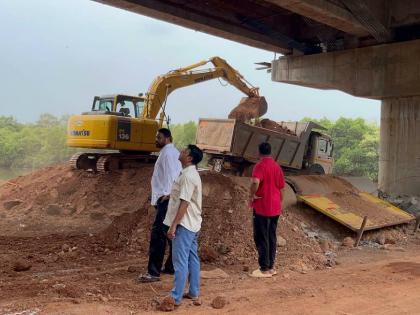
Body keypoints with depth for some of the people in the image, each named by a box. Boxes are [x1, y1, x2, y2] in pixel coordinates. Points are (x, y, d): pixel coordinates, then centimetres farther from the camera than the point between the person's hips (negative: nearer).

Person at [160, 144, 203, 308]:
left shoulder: (187, 175, -19)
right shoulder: (191, 173, 13)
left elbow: (184, 203, -23)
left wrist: (173, 225, -22)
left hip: (184, 224, -10)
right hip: (192, 223, 10)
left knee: (180, 261, -6)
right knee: (192, 259, 14)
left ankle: (175, 297, 0)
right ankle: (194, 293, 22)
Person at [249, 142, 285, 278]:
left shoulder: (260, 166, -13)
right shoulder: (277, 167, 9)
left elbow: (255, 182, -33)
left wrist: (252, 195, -17)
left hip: (261, 208, -7)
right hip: (275, 209, 7)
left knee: (261, 238, 0)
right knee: (272, 237, 13)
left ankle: (264, 269, 3)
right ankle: (271, 266, 19)